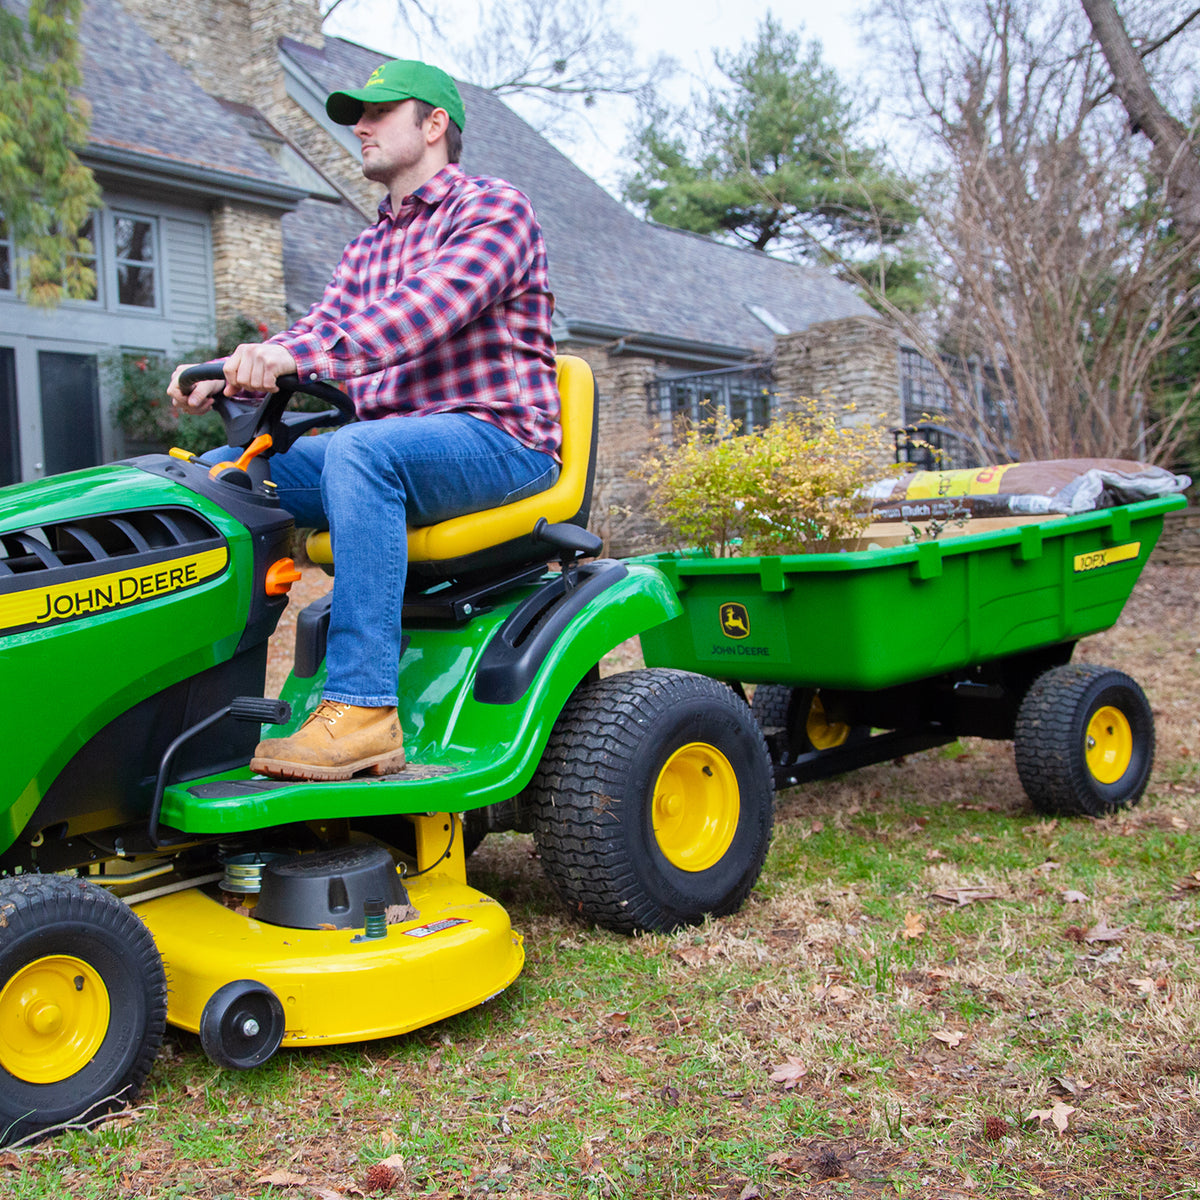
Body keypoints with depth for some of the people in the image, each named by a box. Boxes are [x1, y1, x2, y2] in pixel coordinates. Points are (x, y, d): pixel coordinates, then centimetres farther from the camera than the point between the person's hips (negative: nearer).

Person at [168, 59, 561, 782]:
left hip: (499, 440, -7)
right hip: (390, 446, 8)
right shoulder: (367, 249, 23)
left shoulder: (493, 207, -3)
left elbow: (424, 309, -22)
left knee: (359, 450, -36)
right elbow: (322, 334, 12)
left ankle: (361, 708, -38)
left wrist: (292, 351, -34)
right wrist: (224, 380, -9)